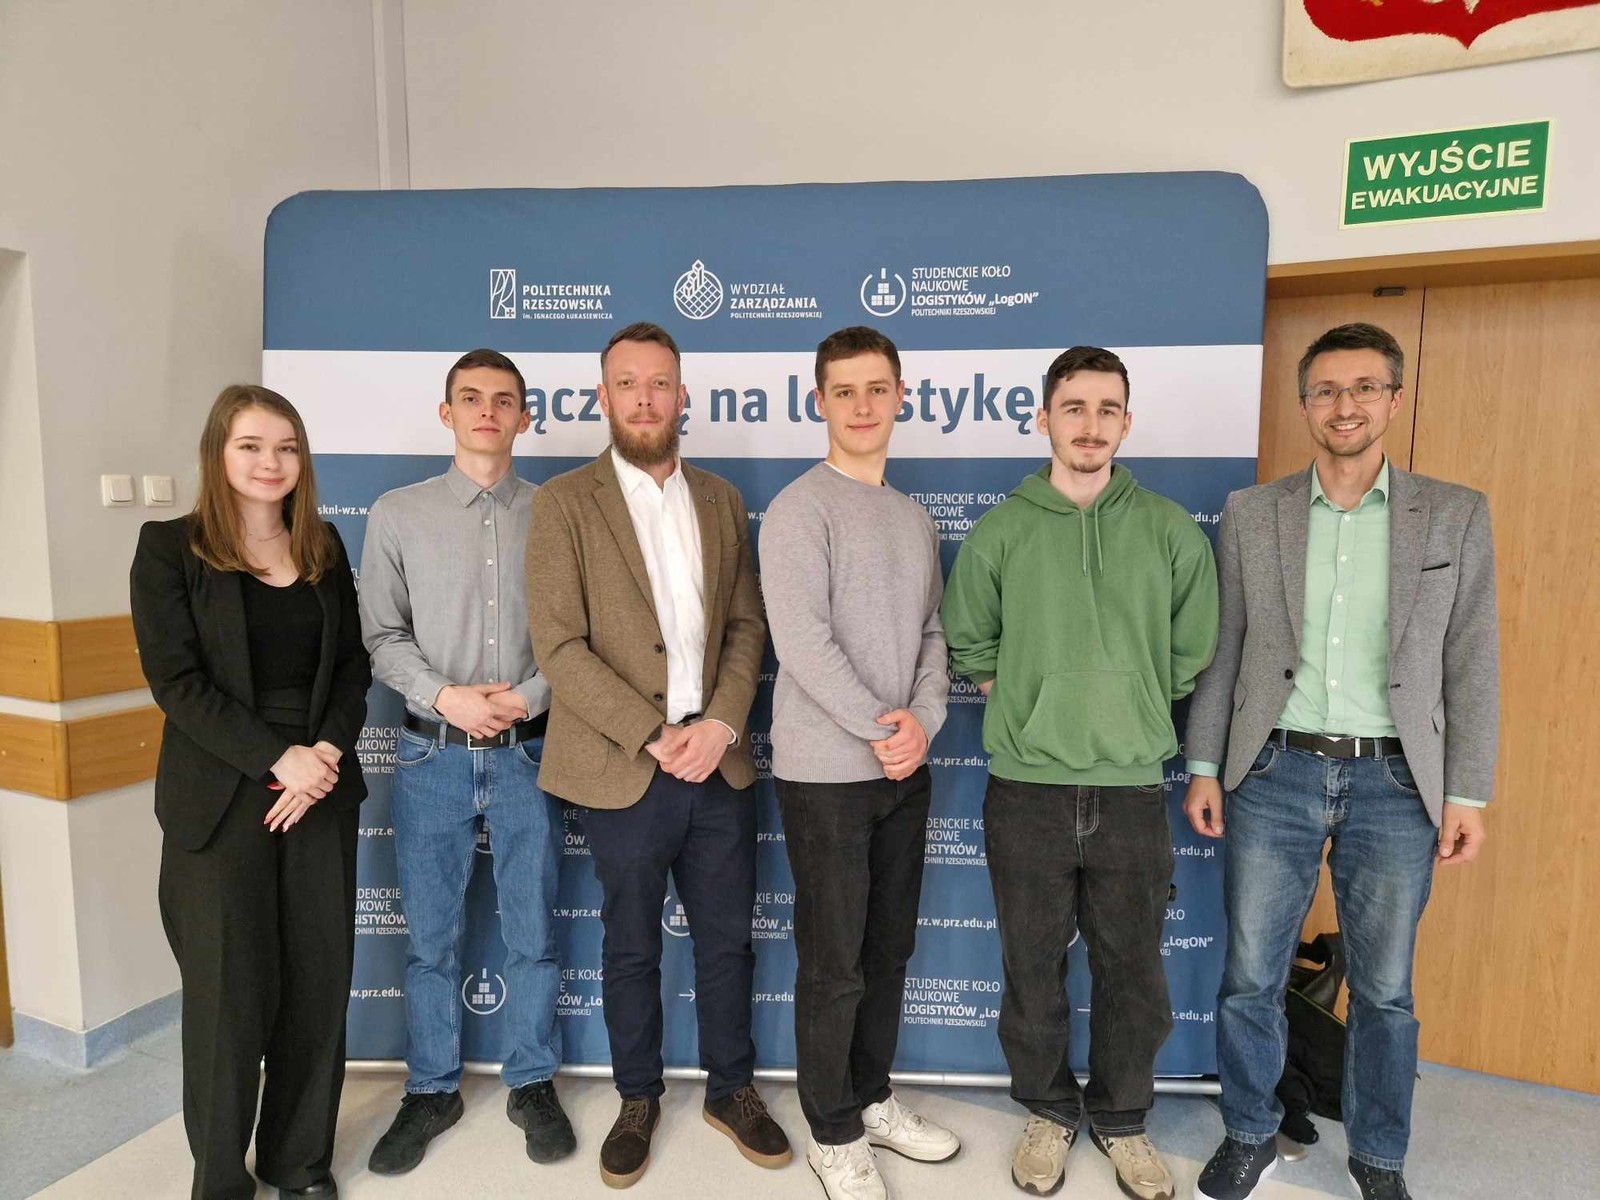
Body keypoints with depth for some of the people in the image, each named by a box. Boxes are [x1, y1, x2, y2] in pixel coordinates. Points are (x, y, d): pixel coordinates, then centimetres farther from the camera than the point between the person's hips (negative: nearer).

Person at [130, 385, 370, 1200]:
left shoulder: (323, 547, 9)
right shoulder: (169, 548, -2)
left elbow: (353, 665, 7)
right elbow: (176, 681, -9)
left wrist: (326, 751, -9)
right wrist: (278, 758, -17)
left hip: (323, 789, 3)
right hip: (220, 799, -3)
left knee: (319, 980, 8)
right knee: (228, 988, 5)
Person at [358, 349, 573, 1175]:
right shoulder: (397, 514, 3)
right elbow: (382, 634, 2)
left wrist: (529, 697, -13)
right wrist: (443, 696, -12)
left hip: (527, 751, 0)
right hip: (433, 751, 1)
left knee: (533, 930, 10)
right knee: (429, 935, 12)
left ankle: (532, 1084, 29)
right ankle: (431, 1091, 31)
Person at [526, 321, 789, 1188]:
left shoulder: (721, 499, 9)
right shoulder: (564, 502, -4)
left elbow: (746, 624, 7)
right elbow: (559, 645, -11)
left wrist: (721, 723, -9)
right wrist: (652, 737, -16)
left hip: (718, 763, 3)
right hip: (623, 771, -3)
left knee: (727, 939, 15)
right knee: (631, 947, 14)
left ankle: (731, 1089, 36)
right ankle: (638, 1099, 35)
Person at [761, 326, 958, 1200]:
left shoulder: (915, 519, 12)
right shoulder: (799, 511, -10)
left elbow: (931, 632, 10)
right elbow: (803, 643, -18)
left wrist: (923, 718, -8)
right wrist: (881, 733, -15)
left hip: (904, 768, 7)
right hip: (827, 771, -6)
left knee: (889, 948, 17)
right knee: (833, 963, 4)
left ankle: (872, 1100, 35)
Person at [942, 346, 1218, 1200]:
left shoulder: (1171, 532, 1)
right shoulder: (999, 531, -1)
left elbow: (1192, 652, 9)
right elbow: (967, 644, 8)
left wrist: (1131, 714, 6)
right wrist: (1028, 712, 4)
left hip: (1133, 791, 1)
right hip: (1027, 790, 0)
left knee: (1132, 968, 13)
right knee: (1033, 965, 12)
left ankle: (1122, 1119, 36)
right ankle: (1048, 1112, 35)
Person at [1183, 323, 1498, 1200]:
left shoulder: (1456, 514, 3)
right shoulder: (1250, 513, 3)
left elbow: (1471, 668, 3)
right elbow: (1220, 653, 5)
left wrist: (1467, 793, 0)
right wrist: (1204, 768, 2)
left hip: (1395, 782, 0)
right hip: (1274, 773, 0)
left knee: (1384, 990, 12)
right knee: (1249, 978, 9)